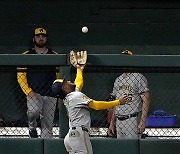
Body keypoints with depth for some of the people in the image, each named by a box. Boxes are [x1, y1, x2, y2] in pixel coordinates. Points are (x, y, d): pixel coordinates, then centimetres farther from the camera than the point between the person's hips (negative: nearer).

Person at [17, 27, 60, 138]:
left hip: (50, 95, 2)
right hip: (34, 94, -2)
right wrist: (29, 91, -10)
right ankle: (32, 128, 1)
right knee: (34, 111, -30)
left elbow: (59, 76, 17)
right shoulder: (26, 55, 8)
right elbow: (20, 76, 3)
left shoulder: (55, 56, 14)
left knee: (48, 125, 1)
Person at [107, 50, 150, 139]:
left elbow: (146, 100, -10)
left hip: (133, 120, -7)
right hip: (119, 121, 7)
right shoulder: (118, 80, 18)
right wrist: (112, 123, 16)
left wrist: (143, 121, -19)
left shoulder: (138, 77, -5)